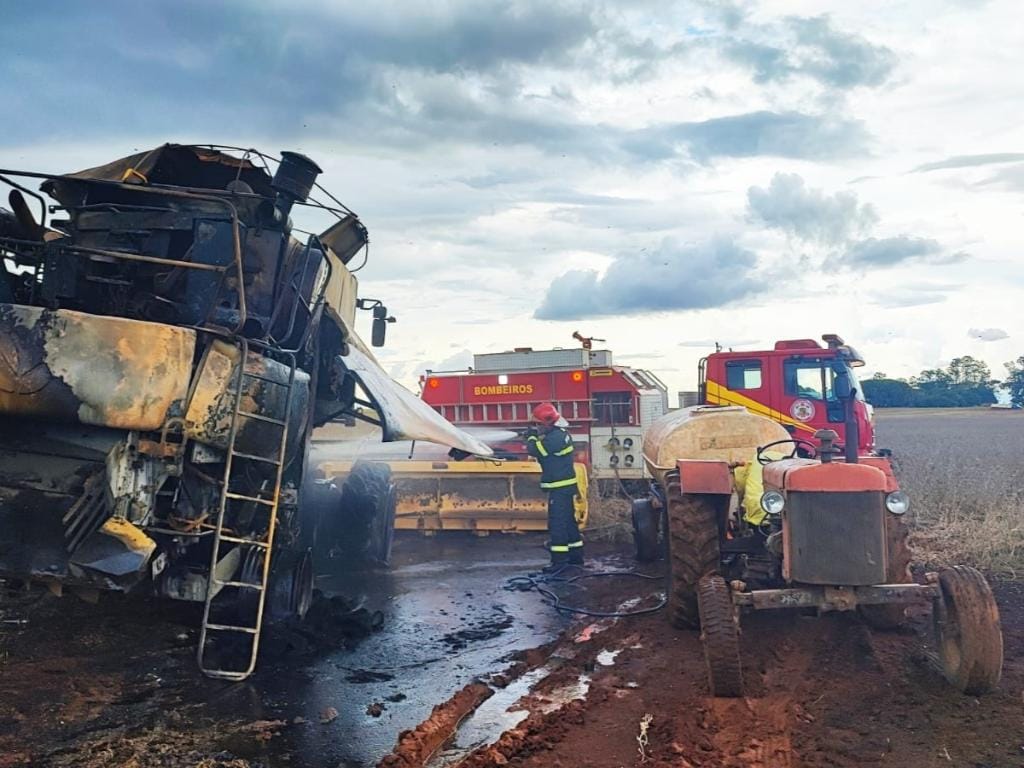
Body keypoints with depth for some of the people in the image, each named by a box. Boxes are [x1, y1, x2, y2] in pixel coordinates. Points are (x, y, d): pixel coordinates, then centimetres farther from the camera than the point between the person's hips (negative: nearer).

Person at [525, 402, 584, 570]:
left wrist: (532, 436, -2)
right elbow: (544, 450, 20)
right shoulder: (560, 433, 11)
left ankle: (559, 560, -5)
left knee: (557, 523, -7)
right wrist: (537, 436, 6)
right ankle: (576, 555, 24)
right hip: (565, 485, 10)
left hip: (560, 487, -10)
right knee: (568, 521, 16)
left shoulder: (555, 437, -21)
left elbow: (535, 450, -21)